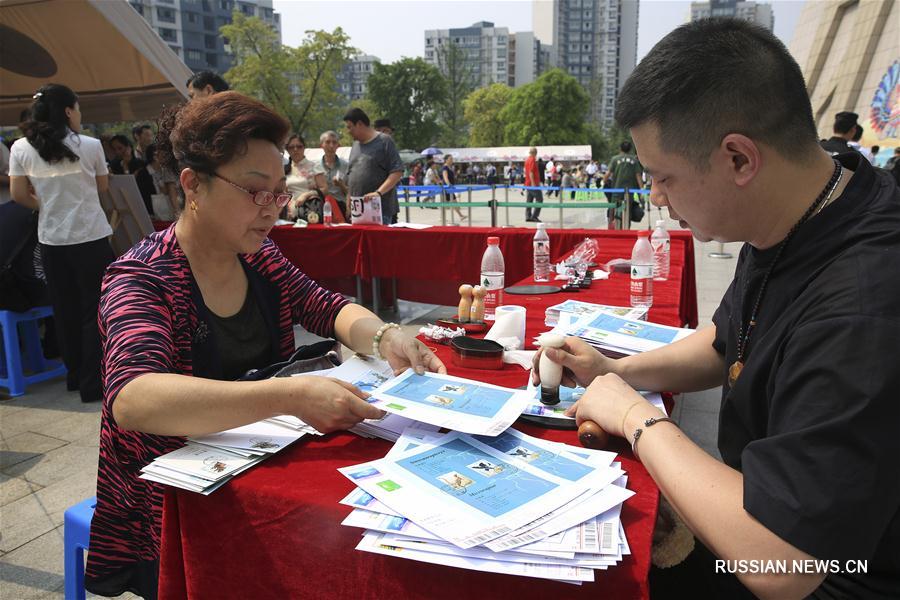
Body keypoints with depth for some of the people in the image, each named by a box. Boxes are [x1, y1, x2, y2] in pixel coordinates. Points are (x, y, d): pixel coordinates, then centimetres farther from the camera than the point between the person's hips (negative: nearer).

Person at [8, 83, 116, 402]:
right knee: (95, 311, 3)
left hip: (51, 240, 4)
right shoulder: (90, 146, -8)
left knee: (65, 311, 15)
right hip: (90, 238, -4)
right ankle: (93, 383, 5)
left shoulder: (21, 149, 0)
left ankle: (75, 375, 27)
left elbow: (18, 195, 3)